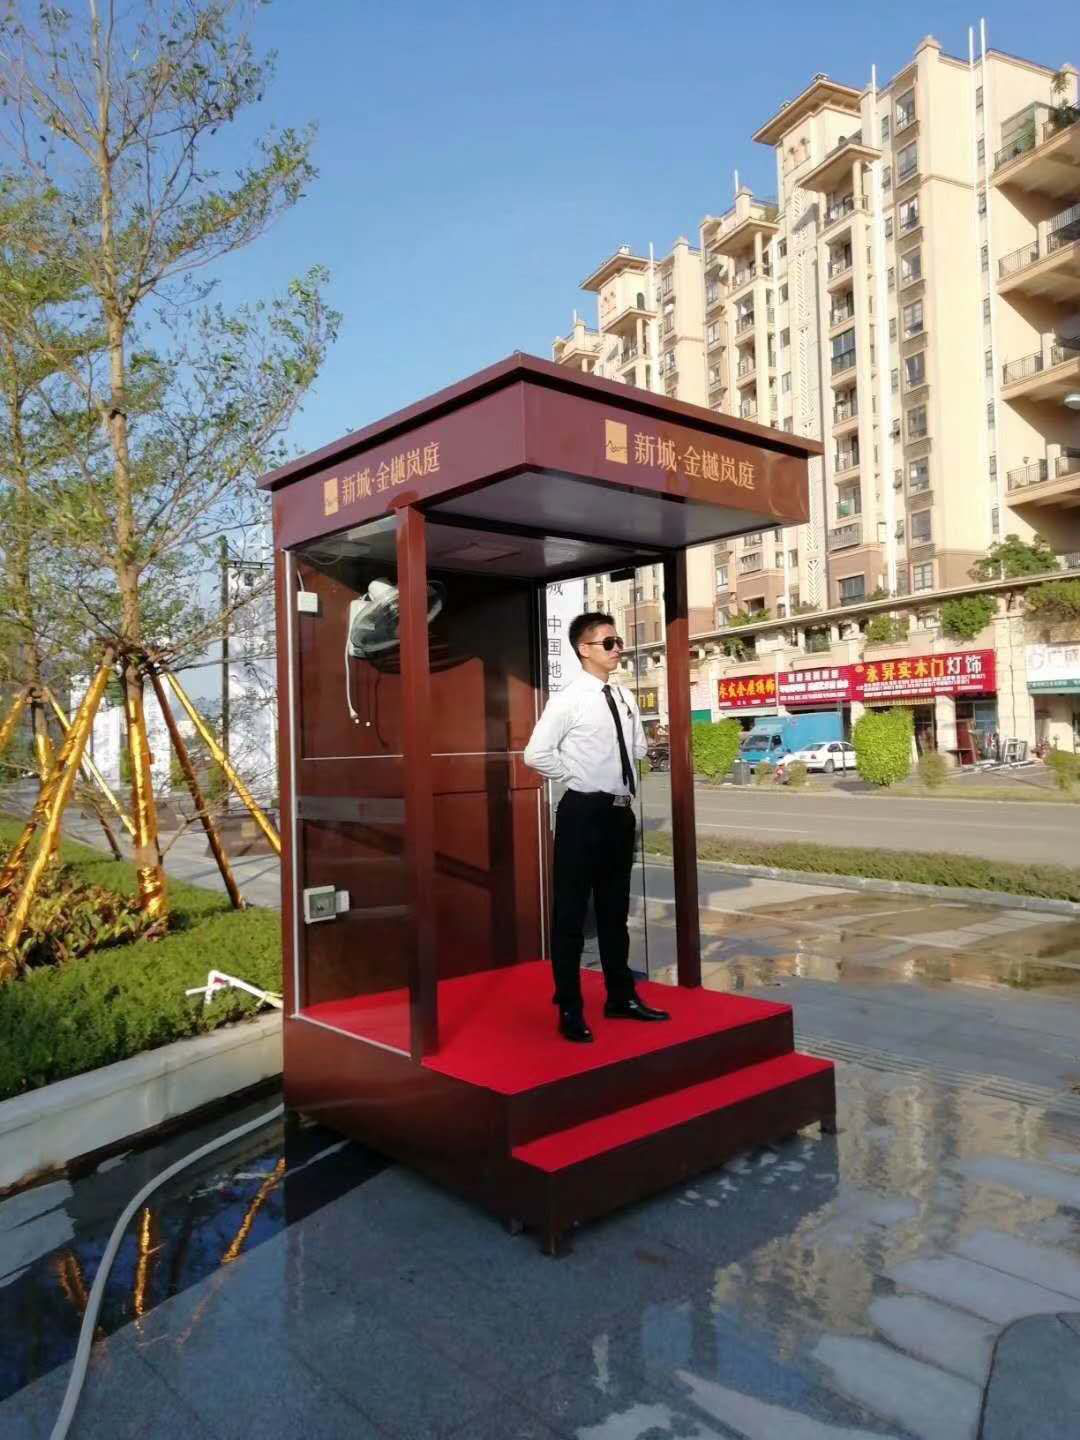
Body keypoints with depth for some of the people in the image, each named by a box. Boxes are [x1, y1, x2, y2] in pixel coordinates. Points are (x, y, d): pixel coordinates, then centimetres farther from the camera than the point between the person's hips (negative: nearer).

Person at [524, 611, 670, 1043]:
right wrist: (576, 777, -10)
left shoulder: (624, 698, 8)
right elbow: (536, 754, -18)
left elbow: (638, 747, 24)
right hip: (583, 812, -7)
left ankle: (621, 997, 31)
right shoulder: (568, 699, -12)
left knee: (616, 908, 17)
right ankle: (570, 1010, 13)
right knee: (571, 912, 2)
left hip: (620, 812, 7)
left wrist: (626, 782, 10)